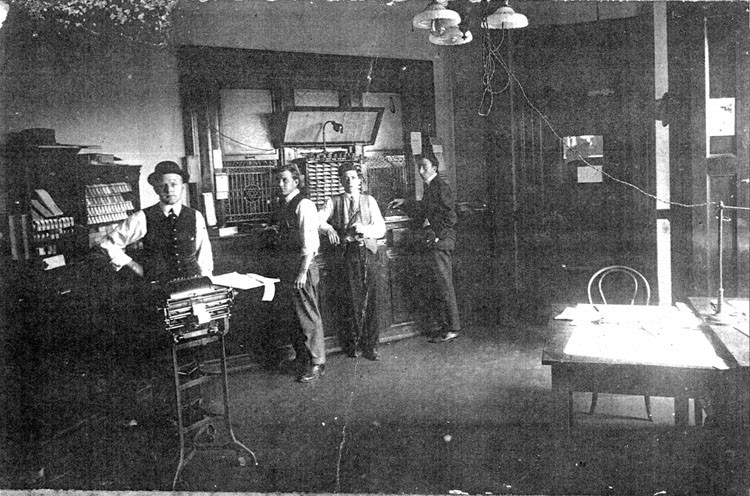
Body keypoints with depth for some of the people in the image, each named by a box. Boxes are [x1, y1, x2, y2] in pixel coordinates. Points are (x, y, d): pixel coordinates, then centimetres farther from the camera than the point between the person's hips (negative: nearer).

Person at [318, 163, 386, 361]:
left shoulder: (369, 201, 16)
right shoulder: (334, 202, 13)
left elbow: (381, 228, 8)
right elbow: (318, 220, -2)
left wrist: (365, 230, -11)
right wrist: (329, 228, -22)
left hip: (368, 253, 1)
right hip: (347, 254, -1)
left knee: (369, 300, 0)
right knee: (353, 300, -5)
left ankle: (370, 345, 7)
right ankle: (353, 344, 8)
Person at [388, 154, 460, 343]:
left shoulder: (441, 187, -10)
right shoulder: (430, 188, 18)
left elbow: (450, 217, -16)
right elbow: (423, 211, 28)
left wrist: (437, 236, -14)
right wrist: (404, 203, 25)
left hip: (440, 243, -10)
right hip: (433, 244, 10)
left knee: (443, 286, -5)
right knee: (436, 288, 11)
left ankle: (452, 328, 3)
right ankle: (447, 327, 19)